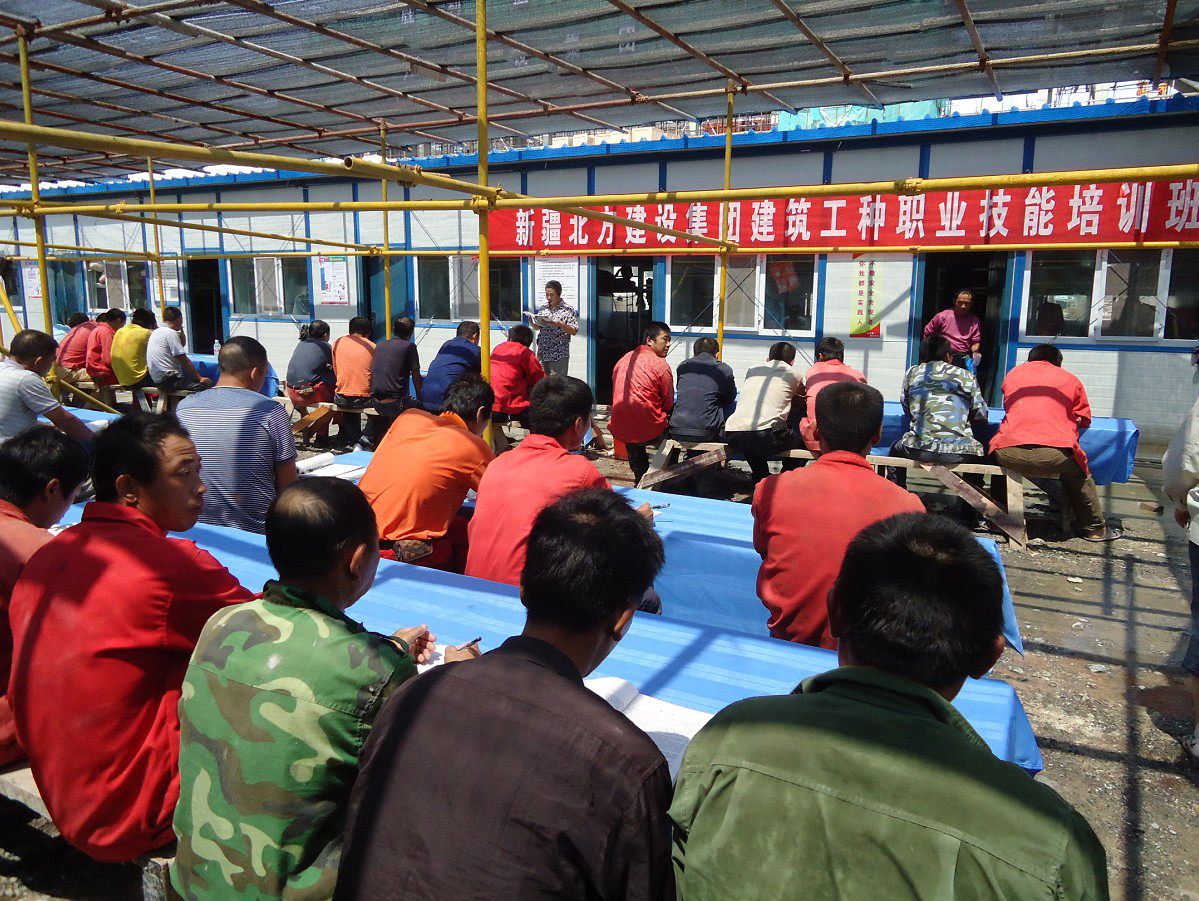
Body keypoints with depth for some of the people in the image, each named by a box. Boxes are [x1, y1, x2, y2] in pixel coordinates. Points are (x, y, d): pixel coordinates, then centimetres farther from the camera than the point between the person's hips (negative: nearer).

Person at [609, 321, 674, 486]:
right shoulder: (660, 365, -10)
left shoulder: (623, 360, 8)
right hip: (649, 432, -6)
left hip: (620, 430, 6)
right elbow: (669, 404, -3)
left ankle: (641, 479, 48)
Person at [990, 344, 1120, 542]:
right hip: (1054, 454, -1)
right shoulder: (1070, 380, 17)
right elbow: (1085, 420, 24)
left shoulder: (1013, 374, 22)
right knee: (1078, 473, 29)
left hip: (1009, 452, 1)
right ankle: (1095, 528, 35)